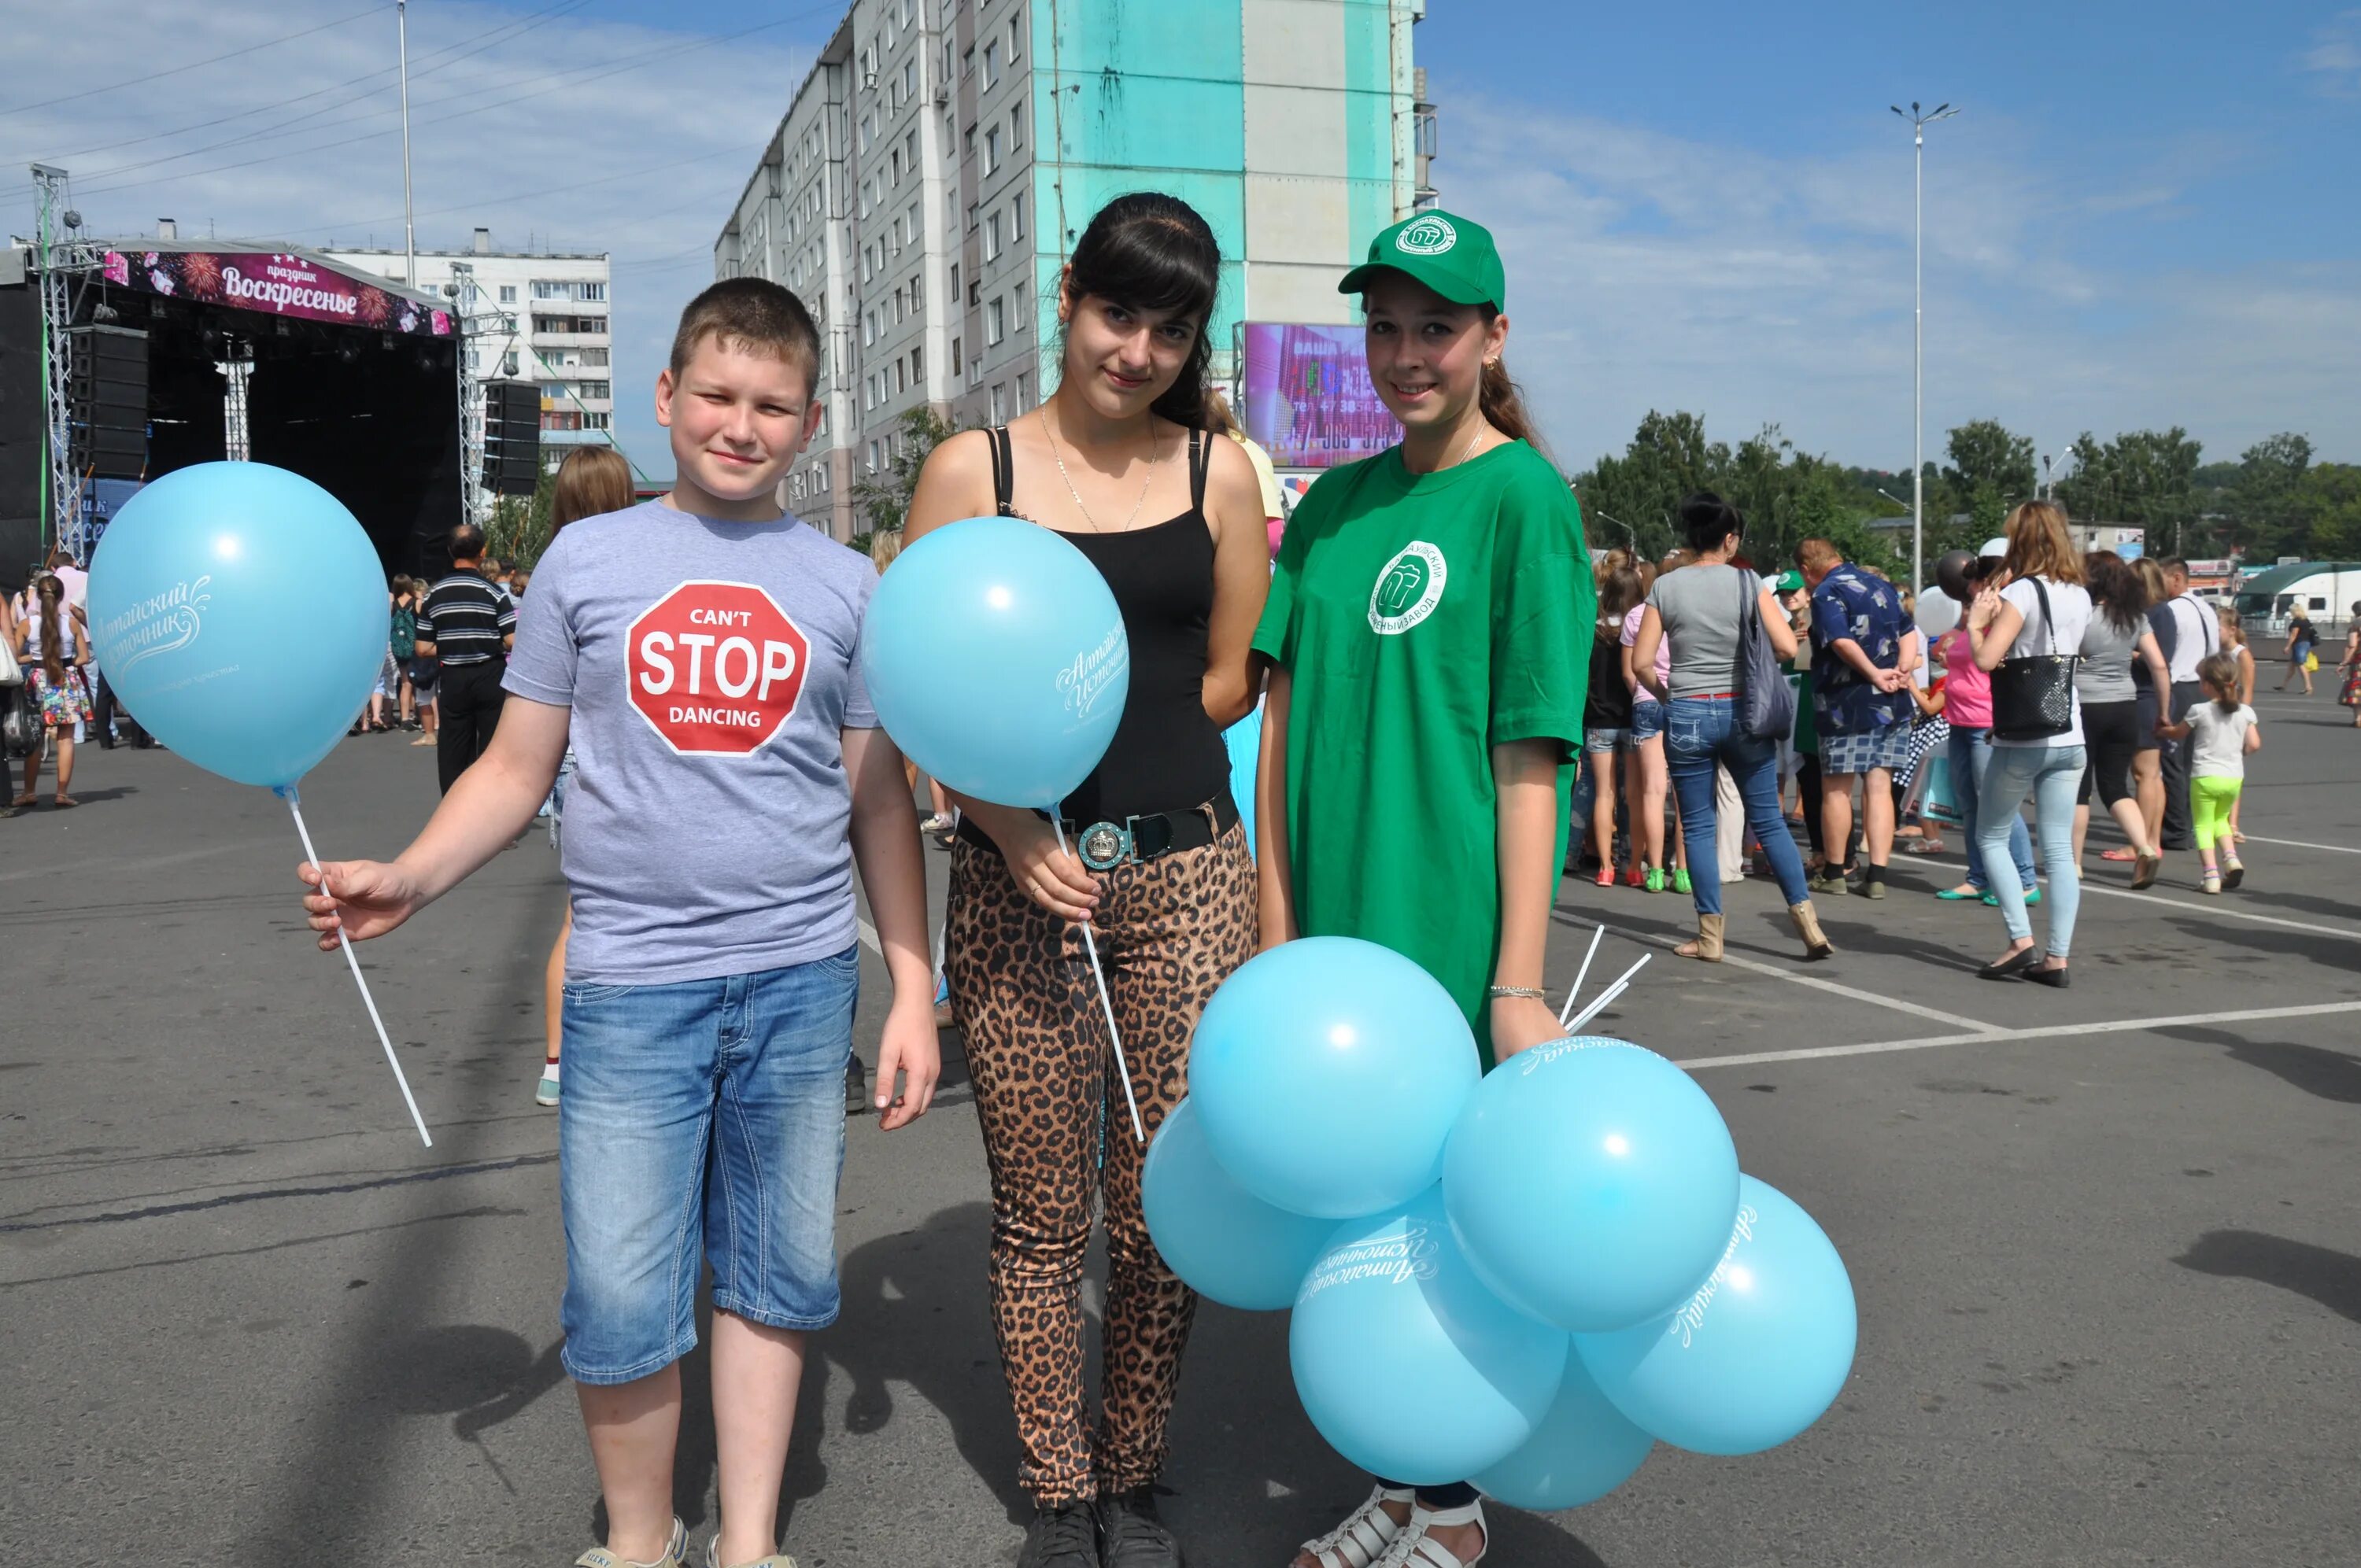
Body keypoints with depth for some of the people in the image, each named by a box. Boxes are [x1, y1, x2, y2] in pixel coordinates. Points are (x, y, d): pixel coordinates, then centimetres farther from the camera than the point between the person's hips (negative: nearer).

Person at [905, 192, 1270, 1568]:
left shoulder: (1217, 471, 8)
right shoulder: (972, 469, 4)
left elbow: (1232, 683, 10)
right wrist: (1008, 825, -13)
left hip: (1183, 869, 1)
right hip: (1016, 873, -1)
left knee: (1166, 1208, 5)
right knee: (1041, 1214, 7)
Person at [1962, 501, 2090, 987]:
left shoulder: (2022, 592, -12)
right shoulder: (2080, 596, 9)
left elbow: (1986, 659, -20)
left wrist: (1976, 621, -3)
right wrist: (1999, 612, 10)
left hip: (2021, 740, -6)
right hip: (2069, 739, 6)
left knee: (1990, 838, 9)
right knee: (2059, 849, 5)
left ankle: (2022, 943, 0)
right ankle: (2056, 958, 4)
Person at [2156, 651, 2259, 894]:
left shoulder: (2199, 711, -7)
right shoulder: (2245, 712, 1)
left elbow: (2178, 733, 9)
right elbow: (2254, 744, 1)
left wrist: (2161, 729, 29)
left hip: (2205, 776, -4)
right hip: (2234, 777, 4)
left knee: (2203, 825, 3)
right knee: (2221, 819, 25)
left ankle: (2211, 875, -9)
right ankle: (2231, 857, 4)